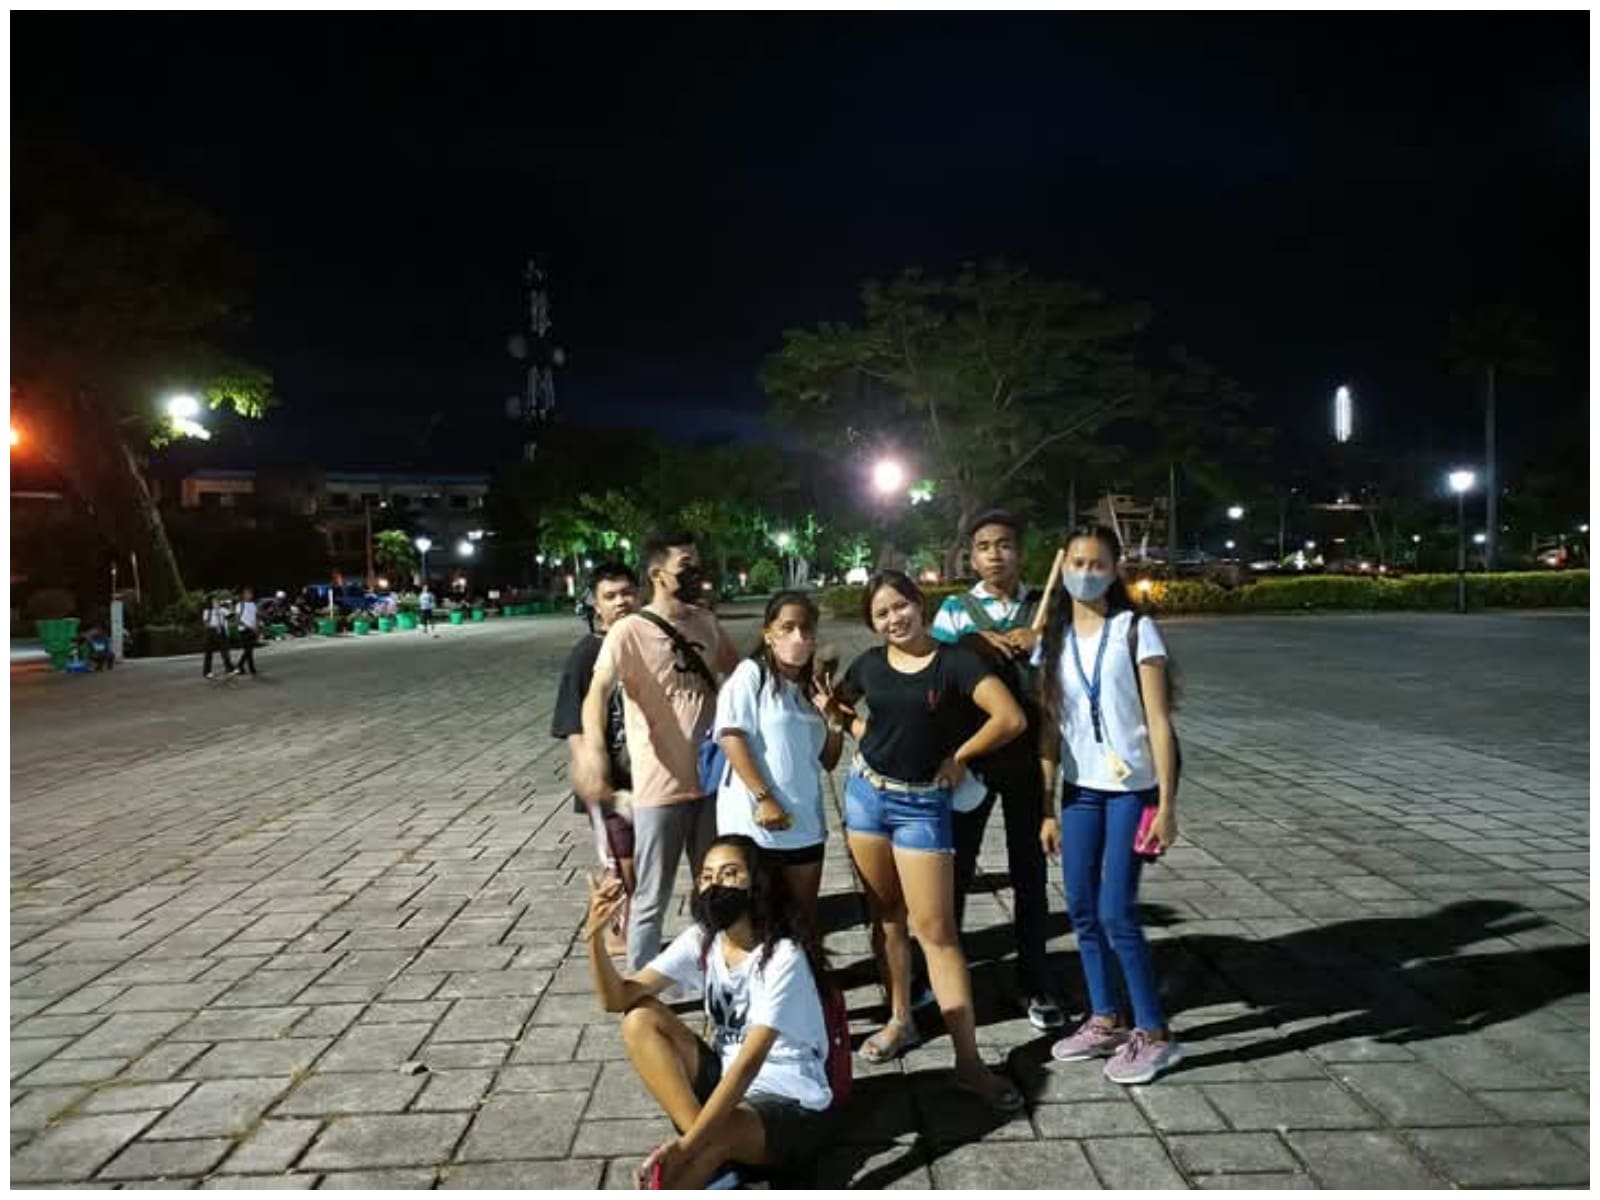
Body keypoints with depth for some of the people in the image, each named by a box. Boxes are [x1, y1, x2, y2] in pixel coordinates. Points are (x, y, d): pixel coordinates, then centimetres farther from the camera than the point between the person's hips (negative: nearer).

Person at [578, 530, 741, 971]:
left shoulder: (706, 623, 5)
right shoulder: (629, 631, -16)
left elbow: (739, 669, 22)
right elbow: (597, 691, -31)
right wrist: (593, 748, -48)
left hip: (711, 780, 6)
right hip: (660, 788, -6)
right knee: (652, 899, 6)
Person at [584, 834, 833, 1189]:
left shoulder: (783, 957, -20)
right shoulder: (701, 941, -1)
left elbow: (749, 1062, -28)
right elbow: (617, 998, -8)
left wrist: (686, 1146, -33)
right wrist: (595, 934, -26)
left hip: (791, 1108, -8)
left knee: (708, 1143, -41)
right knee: (640, 1020, -12)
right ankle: (710, 1160, -17)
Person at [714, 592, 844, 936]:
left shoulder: (811, 686, 12)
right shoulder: (751, 674, -7)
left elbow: (827, 761, 13)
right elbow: (731, 737, -15)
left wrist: (835, 720, -5)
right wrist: (763, 798, -18)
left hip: (804, 821, 6)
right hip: (755, 820, -6)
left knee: (805, 916, 15)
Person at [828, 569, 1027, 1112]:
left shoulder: (954, 661, -11)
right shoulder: (870, 663, 2)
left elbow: (1011, 719, -20)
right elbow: (839, 706, 22)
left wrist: (958, 757, -9)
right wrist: (866, 735, 4)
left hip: (923, 804, -4)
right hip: (867, 794, 4)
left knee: (936, 929, -5)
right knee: (887, 916, 14)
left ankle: (969, 1061, 1)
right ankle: (900, 1021, 31)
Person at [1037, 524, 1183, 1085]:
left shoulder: (1135, 629, -7)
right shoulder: (1054, 637, 5)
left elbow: (1158, 720, -9)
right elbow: (1050, 726, 5)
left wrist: (1166, 803, -12)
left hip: (1132, 787, -5)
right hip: (1080, 787, 5)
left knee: (1116, 913, -5)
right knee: (1082, 910, 9)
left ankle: (1155, 1035, 12)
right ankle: (1104, 1022, 26)